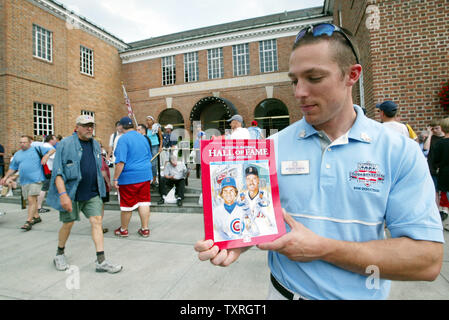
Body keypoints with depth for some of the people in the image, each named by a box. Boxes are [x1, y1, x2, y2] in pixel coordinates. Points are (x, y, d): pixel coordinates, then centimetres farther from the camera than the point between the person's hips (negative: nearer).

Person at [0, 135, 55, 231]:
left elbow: (52, 150, 2)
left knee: (32, 200, -12)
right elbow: (12, 168, 24)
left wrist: (46, 156, -16)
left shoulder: (37, 149, 3)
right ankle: (36, 217, 27)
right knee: (30, 200, 12)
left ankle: (29, 221, -10)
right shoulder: (17, 154, 18)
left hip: (35, 179, -6)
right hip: (24, 181, 6)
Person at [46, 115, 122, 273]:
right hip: (71, 193, -4)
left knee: (97, 221, -3)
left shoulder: (95, 144, 11)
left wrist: (101, 187, 21)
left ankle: (101, 261, 1)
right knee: (68, 224, 9)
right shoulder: (65, 144, -7)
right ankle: (60, 254, 36)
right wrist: (63, 194, -22)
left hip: (92, 193, 4)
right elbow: (58, 171, -13)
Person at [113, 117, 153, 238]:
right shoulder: (143, 138, 10)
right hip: (145, 175, 6)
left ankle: (123, 230, 26)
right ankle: (145, 229, 16)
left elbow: (120, 162, -19)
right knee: (144, 201, 10)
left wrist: (115, 178, -13)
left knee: (127, 204, 8)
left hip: (129, 177, -6)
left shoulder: (123, 139, -12)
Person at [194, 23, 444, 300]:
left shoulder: (399, 151, -12)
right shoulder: (274, 147, -9)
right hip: (286, 290, 1)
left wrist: (322, 248, -22)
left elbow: (428, 261, -15)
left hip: (364, 294, 0)